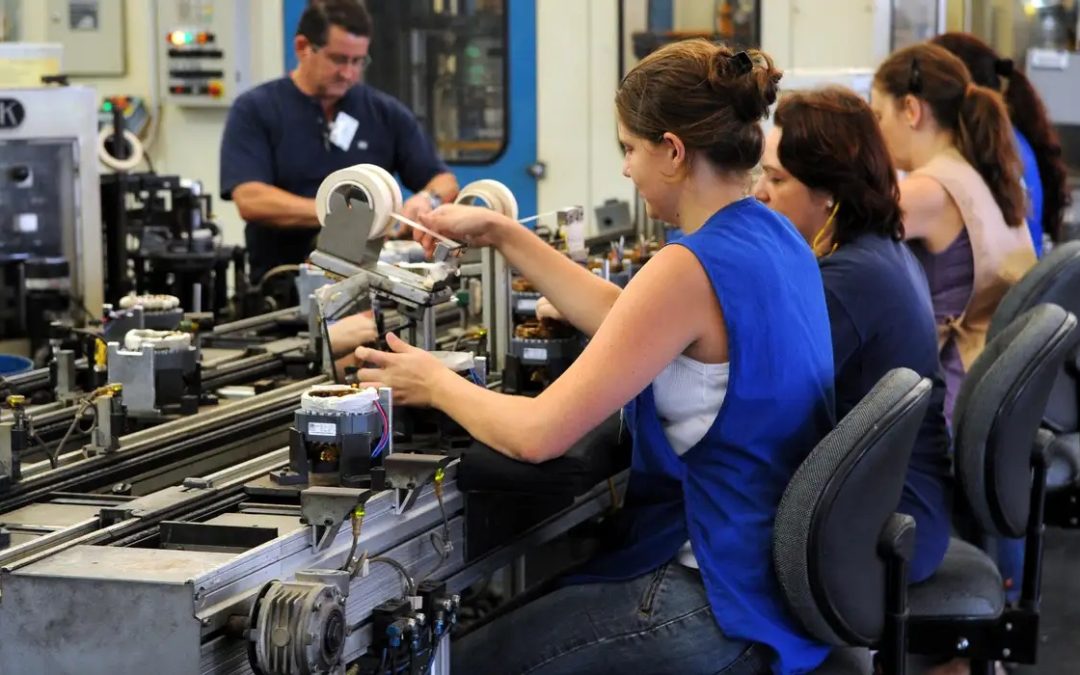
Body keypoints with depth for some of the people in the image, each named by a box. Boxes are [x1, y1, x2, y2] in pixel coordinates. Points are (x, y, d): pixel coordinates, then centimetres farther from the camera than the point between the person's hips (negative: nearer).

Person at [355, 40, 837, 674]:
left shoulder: (690, 268, -25)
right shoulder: (774, 237, 4)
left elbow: (536, 434, -24)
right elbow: (626, 319, 17)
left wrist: (435, 383, -5)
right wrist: (501, 234, 17)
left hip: (726, 606, -9)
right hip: (777, 571, 9)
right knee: (521, 605, 27)